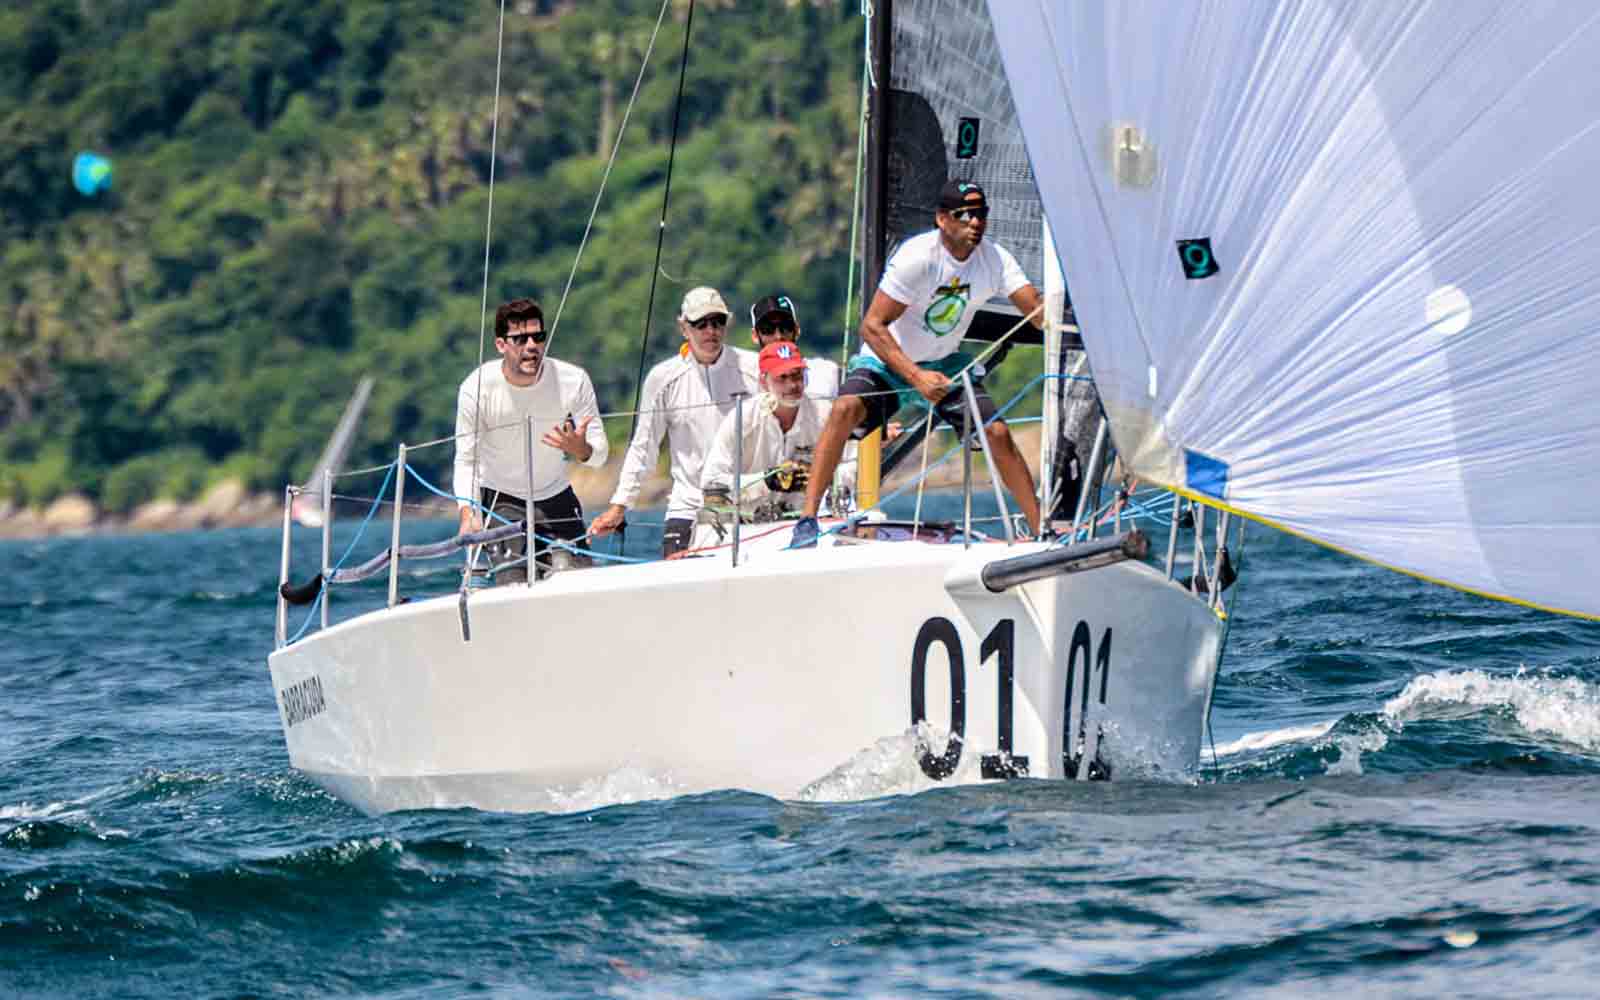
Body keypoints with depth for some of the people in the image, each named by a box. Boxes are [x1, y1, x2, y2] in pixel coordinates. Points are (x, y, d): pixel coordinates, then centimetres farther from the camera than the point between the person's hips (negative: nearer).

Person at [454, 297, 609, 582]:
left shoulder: (573, 381, -17)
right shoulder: (476, 388, -20)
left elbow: (600, 454, -12)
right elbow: (466, 460, -12)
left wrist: (580, 449, -37)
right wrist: (468, 514, -29)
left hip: (557, 496, 2)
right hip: (501, 499, -2)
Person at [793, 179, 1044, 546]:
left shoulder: (995, 259, -11)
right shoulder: (917, 256, -26)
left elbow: (1037, 310, -15)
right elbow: (872, 326, -27)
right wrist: (917, 377, -36)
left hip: (944, 364, 4)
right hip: (888, 361, -4)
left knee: (998, 433, -12)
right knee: (845, 408, -31)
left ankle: (1041, 530, 0)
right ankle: (808, 519, -28)